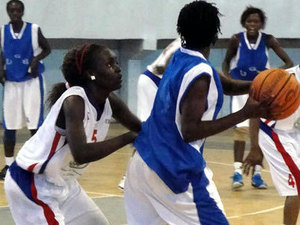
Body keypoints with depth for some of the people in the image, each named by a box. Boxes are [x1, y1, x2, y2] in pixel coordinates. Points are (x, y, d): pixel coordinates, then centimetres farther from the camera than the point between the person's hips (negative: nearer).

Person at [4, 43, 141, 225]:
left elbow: (141, 128, 11)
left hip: (63, 183, 9)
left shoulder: (110, 101, -3)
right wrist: (128, 138, -32)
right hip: (31, 182, -9)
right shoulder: (74, 101, -26)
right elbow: (81, 153, -39)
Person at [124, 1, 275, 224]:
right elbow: (190, 131, -23)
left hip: (145, 162, 9)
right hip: (176, 169, -9)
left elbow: (227, 85, 16)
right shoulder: (200, 74, -19)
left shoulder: (179, 58, 8)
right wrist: (245, 113, -22)